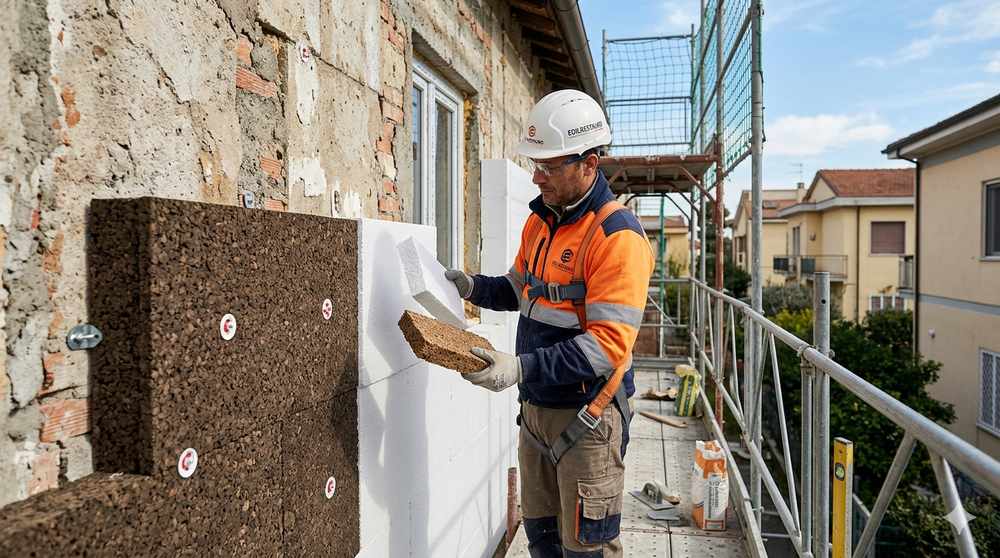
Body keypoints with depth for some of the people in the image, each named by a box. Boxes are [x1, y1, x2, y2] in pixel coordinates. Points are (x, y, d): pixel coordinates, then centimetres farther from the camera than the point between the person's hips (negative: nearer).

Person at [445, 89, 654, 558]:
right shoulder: (540, 220, 7)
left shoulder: (617, 235, -20)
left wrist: (522, 367, -31)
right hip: (536, 407, 8)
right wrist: (474, 288, 0)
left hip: (586, 417, -8)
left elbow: (609, 345, -25)